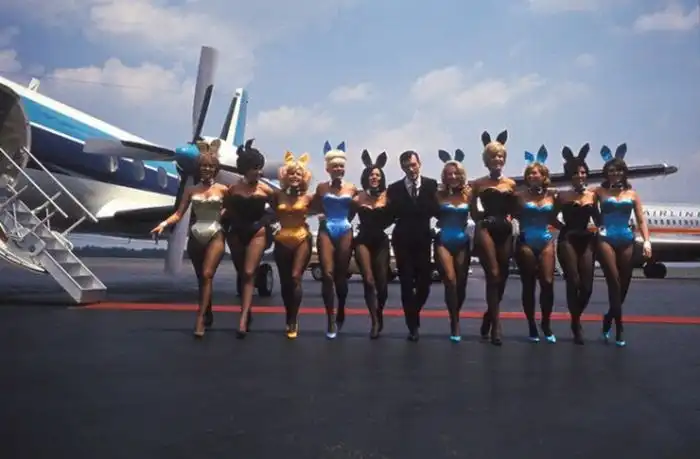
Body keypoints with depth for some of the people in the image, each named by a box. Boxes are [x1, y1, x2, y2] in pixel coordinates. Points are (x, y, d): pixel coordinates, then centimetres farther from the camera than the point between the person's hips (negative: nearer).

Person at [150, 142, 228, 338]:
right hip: (195, 237, 3)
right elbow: (178, 214, 1)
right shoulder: (191, 190, 6)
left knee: (207, 275, -15)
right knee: (201, 279, 11)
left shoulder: (222, 189, 2)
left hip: (215, 236, -3)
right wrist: (163, 224, -13)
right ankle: (208, 315, 27)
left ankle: (200, 319, -15)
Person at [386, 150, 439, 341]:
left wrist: (405, 211, -15)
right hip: (403, 241, 0)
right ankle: (413, 325, 10)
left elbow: (435, 210, -8)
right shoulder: (394, 188, 3)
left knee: (424, 282, 2)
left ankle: (413, 315, 30)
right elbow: (392, 214, -4)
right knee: (406, 284, 0)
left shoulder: (431, 184, 1)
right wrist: (419, 210, -16)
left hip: (423, 240, 0)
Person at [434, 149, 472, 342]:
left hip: (463, 241, 2)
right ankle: (455, 323, -5)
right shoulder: (440, 194, 0)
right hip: (443, 241, -2)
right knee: (450, 281, -15)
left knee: (461, 283, 8)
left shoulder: (468, 194, 3)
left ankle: (455, 318, 31)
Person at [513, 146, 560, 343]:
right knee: (528, 285, 4)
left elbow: (553, 219, 15)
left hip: (546, 242, 2)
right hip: (525, 243, -2)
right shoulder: (520, 196, -3)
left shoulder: (551, 195, 5)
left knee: (548, 283, -4)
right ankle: (532, 326, 15)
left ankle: (546, 324, 14)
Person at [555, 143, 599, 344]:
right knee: (573, 283, -10)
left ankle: (576, 318, 26)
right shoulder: (563, 195, 2)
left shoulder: (592, 195, 8)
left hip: (587, 241, 3)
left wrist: (596, 229, -3)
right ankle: (576, 324, 7)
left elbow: (598, 220, 14)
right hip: (567, 241, -3)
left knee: (587, 286, 0)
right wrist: (565, 228, -2)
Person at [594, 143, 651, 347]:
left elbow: (641, 220, 8)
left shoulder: (632, 194, 11)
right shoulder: (600, 191, 4)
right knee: (614, 282, -9)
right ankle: (619, 327, -2)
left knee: (624, 284, 8)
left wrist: (646, 241, -3)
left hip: (627, 241, 4)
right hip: (606, 239, -4)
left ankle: (609, 319, 30)